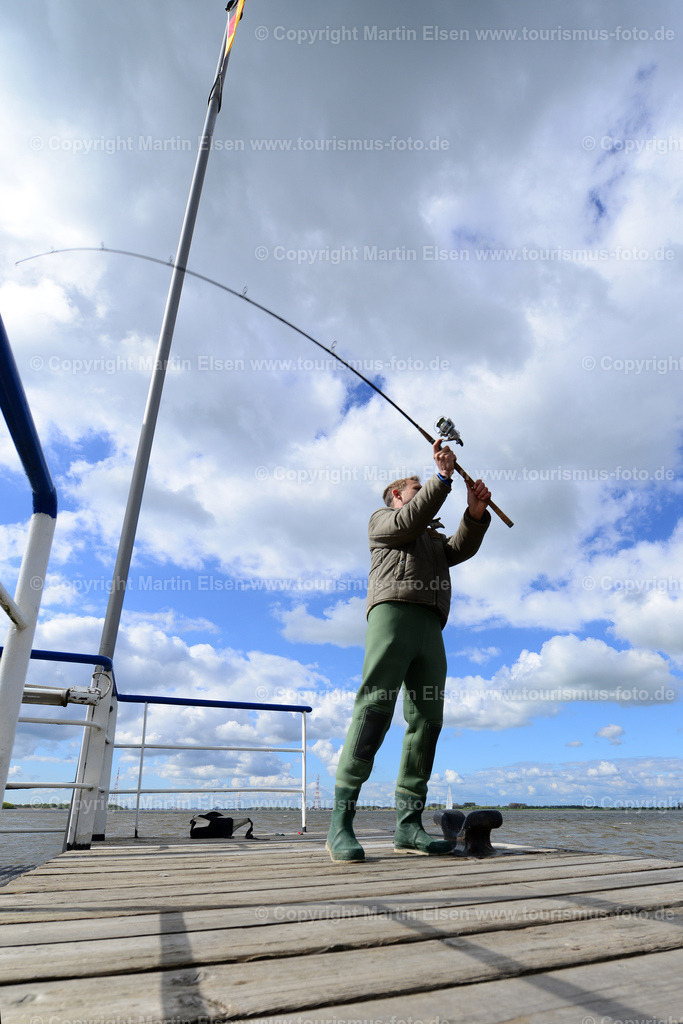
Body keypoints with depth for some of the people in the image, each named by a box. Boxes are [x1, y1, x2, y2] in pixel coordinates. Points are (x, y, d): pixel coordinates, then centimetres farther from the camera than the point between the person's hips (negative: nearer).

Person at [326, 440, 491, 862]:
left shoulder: (435, 538, 37)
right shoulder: (382, 519, 21)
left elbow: (462, 548, 16)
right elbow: (410, 521, -2)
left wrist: (475, 513, -1)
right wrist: (442, 478, -3)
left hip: (430, 626, 7)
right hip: (394, 609, -7)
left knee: (427, 720, -3)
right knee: (374, 709, -18)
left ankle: (409, 825, -2)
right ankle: (340, 823, -18)